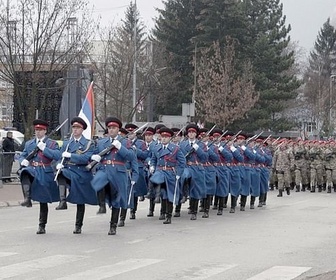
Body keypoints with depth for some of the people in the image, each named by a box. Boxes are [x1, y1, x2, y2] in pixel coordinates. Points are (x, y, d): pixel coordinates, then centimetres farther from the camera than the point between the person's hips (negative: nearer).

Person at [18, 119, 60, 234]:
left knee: (43, 201, 3)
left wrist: (44, 148, -15)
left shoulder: (52, 144, 5)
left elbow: (57, 156, -11)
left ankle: (42, 226, 13)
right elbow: (21, 156, 15)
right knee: (25, 173, -37)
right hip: (32, 169, 2)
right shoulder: (29, 143, 16)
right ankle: (27, 199, -47)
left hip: (45, 173, -2)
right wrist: (23, 161, -8)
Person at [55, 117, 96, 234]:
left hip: (82, 174, -2)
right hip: (68, 170, 2)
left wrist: (70, 155, -20)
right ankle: (63, 201, -43)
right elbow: (61, 158, 12)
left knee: (80, 201, 3)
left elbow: (86, 158, -13)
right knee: (61, 173, -36)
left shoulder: (88, 143, 2)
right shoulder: (66, 143, 14)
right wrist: (59, 164, -11)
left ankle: (78, 226, 15)